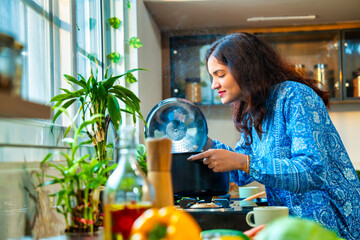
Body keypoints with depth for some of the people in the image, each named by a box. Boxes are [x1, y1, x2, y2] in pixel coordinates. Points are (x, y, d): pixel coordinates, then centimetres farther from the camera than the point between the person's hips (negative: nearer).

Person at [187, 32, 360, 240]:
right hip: (292, 222, 7)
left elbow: (314, 171, -24)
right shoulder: (251, 114, 11)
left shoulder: (294, 96, -14)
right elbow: (243, 175, 21)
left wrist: (243, 162, -28)